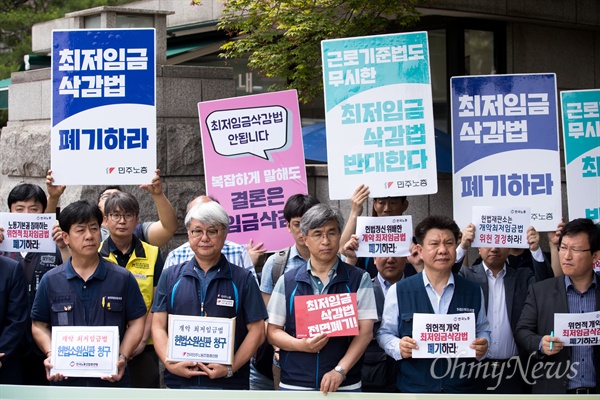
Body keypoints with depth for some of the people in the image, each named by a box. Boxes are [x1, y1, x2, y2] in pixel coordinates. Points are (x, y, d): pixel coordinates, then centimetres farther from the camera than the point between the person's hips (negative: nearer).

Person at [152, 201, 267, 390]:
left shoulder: (243, 279, 6)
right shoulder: (170, 277, 11)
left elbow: (256, 331, 1)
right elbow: (159, 326, 7)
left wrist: (231, 368, -10)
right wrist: (170, 363, -9)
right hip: (179, 381, 1)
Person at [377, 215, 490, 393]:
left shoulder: (473, 291, 4)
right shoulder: (398, 291, -3)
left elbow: (483, 329, 13)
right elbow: (385, 333, 3)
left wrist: (482, 345, -9)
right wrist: (399, 347, -17)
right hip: (413, 388, -2)